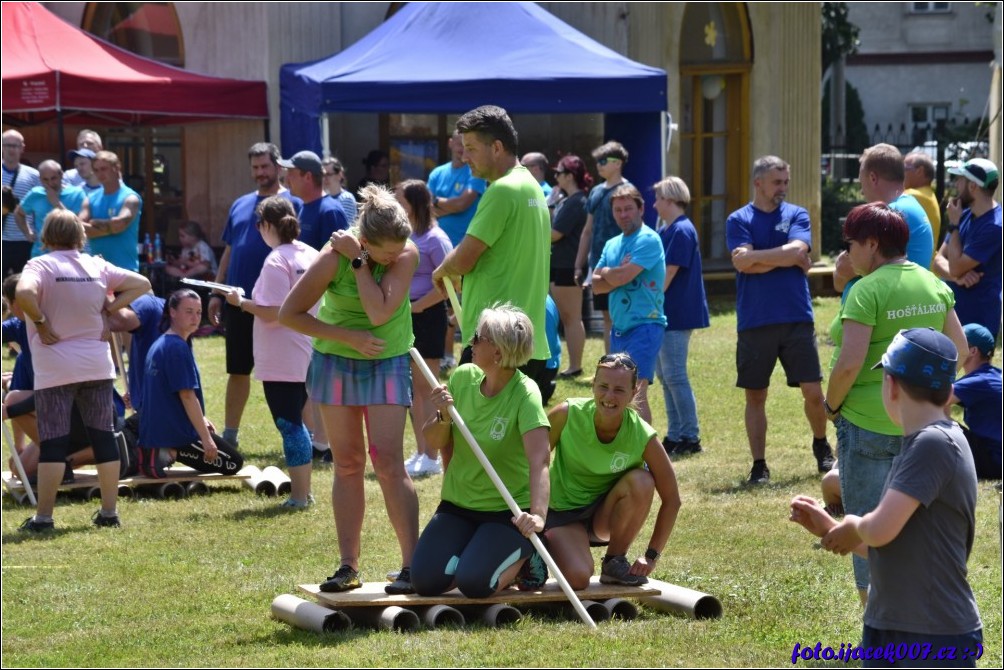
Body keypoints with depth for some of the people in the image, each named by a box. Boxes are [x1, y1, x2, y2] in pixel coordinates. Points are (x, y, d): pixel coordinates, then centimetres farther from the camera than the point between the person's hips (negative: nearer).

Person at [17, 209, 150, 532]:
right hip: (97, 365, 4)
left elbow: (23, 292, -28)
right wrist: (108, 308, 5)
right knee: (103, 436, 9)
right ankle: (109, 511, 12)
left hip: (54, 369, -4)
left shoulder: (41, 265, -9)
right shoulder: (98, 266, 5)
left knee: (52, 441, -2)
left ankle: (43, 516, -2)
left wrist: (40, 322, -14)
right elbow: (141, 284, 10)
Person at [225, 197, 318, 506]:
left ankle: (299, 495, 0)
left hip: (281, 361, -8)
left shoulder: (276, 262, -18)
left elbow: (272, 313, -23)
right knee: (296, 422, 18)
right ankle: (304, 491, 21)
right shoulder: (312, 255, 8)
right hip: (307, 357, 8)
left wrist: (241, 302, -9)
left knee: (289, 425, -3)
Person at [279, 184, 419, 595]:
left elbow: (379, 313, -28)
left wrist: (359, 262, -27)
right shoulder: (335, 257, -19)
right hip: (336, 359, 1)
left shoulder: (407, 254, -18)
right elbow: (289, 314, -14)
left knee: (387, 461, -11)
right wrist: (350, 337, -17)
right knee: (347, 465, 5)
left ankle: (412, 564, -10)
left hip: (387, 361, -1)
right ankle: (348, 566, 9)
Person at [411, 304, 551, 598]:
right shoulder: (463, 377, -3)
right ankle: (469, 553, 18)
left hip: (509, 512, -5)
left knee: (474, 584, -24)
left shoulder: (524, 394, -20)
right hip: (457, 505, 5)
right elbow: (435, 441, 5)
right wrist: (443, 417, -18)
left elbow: (539, 460, -33)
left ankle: (523, 557, 7)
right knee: (425, 581, -13)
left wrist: (538, 513, -49)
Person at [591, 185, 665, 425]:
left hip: (644, 325, -9)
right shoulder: (612, 245, 16)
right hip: (619, 327, 9)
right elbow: (597, 286, 8)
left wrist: (606, 273, 2)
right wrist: (617, 275, -10)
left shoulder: (648, 240, -9)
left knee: (635, 393, -19)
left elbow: (623, 277, -18)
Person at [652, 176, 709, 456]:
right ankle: (675, 435, 18)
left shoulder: (682, 231, -15)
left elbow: (668, 273, -18)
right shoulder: (665, 231, 14)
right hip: (664, 316, 10)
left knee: (674, 376, -7)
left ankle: (691, 437, -2)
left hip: (677, 316, -10)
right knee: (666, 375, 13)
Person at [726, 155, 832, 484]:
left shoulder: (796, 215, 6)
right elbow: (742, 261, -12)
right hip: (754, 323, -1)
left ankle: (821, 446, 26)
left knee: (813, 391, 1)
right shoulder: (739, 220, 3)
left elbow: (798, 251, -11)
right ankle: (759, 465, 11)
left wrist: (757, 258, -8)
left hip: (797, 318, 1)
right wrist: (787, 257, -9)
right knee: (755, 395, 4)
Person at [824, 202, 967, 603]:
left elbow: (849, 363, -21)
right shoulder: (934, 285, 7)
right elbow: (958, 348, 13)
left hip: (870, 423, -7)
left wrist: (832, 405, -6)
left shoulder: (867, 291, -15)